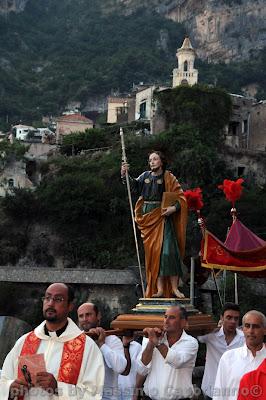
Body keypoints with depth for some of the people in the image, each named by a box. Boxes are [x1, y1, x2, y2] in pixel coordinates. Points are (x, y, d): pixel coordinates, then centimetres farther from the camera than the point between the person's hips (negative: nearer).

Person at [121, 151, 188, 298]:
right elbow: (135, 186, 0)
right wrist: (125, 175, -16)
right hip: (147, 217, 4)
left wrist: (174, 208, -18)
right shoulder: (145, 176, 12)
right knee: (153, 251, 1)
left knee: (167, 250, -13)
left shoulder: (168, 177, 2)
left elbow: (181, 197, -1)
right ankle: (160, 289, 1)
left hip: (162, 217, -3)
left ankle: (174, 287, -9)